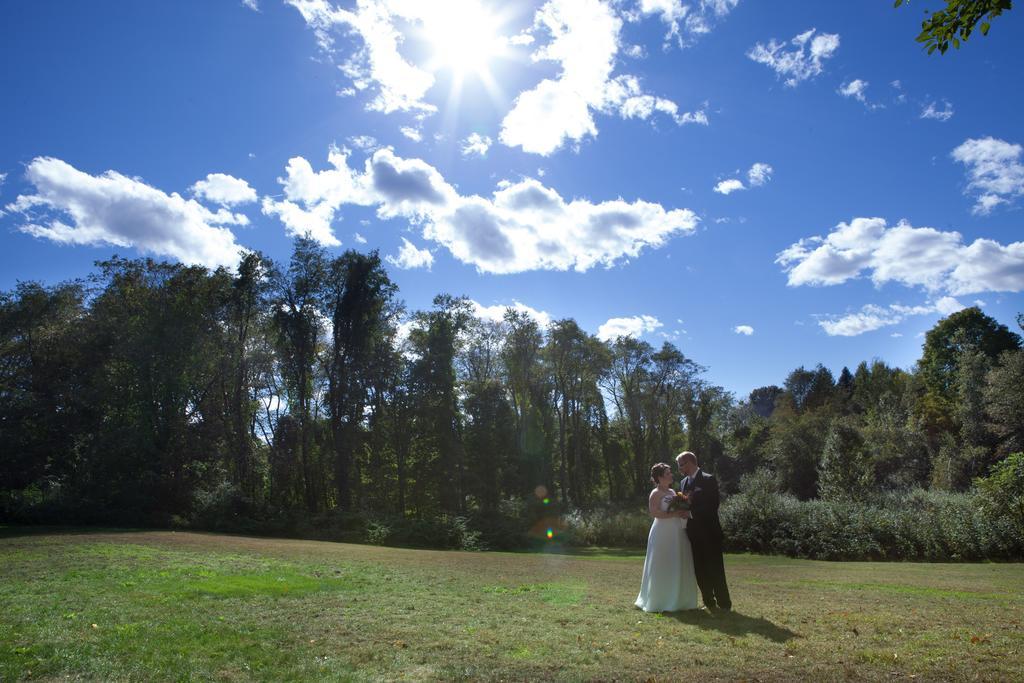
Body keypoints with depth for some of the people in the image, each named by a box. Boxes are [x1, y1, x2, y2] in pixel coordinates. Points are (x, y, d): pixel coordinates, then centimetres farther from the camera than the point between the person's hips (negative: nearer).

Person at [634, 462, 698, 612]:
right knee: (663, 568, -3)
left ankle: (678, 599, 21)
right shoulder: (656, 493, -9)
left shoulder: (672, 492, 15)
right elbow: (654, 512, -20)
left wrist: (683, 512, 4)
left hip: (677, 533, 8)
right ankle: (660, 601, 8)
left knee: (679, 567, 10)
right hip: (663, 533, -8)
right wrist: (673, 514, -21)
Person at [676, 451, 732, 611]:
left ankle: (724, 604, 7)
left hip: (709, 531, -7)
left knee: (715, 568, -2)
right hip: (694, 532, 7)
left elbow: (713, 505, -15)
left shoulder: (708, 479, -9)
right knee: (700, 570, 9)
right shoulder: (684, 482, 13)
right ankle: (709, 603, 17)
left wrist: (691, 509, -18)